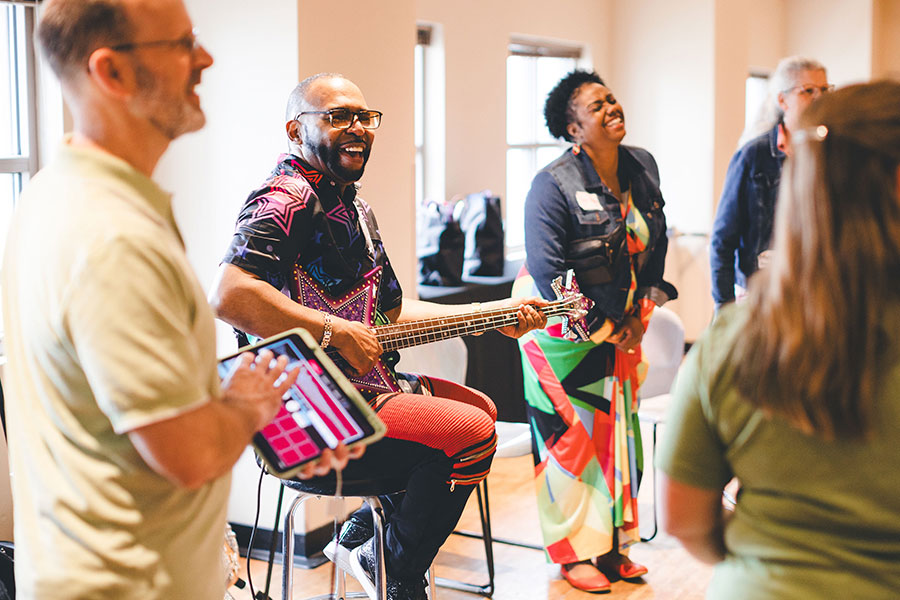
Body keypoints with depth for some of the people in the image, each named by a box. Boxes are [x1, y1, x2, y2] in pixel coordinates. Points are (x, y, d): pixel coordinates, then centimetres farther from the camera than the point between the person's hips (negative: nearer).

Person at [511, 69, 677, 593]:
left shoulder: (643, 167, 1)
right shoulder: (553, 184, -19)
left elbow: (657, 244, 9)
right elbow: (547, 272, -22)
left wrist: (642, 313, 2)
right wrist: (602, 330, -18)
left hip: (622, 325, 6)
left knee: (619, 431, 9)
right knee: (571, 436, 0)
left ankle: (613, 546, 22)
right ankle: (574, 553, 13)